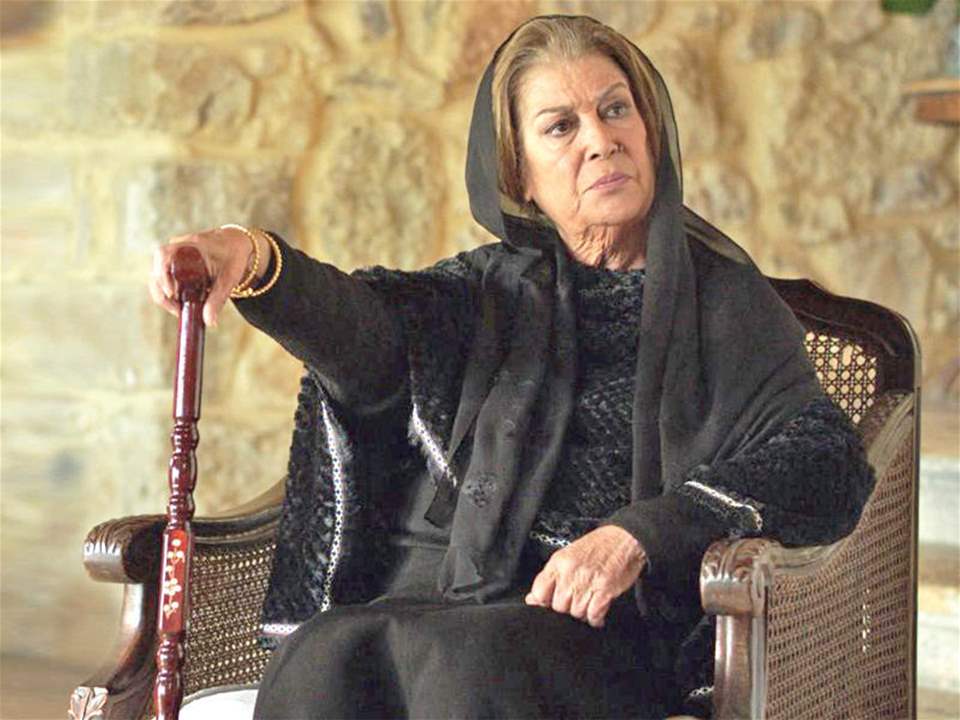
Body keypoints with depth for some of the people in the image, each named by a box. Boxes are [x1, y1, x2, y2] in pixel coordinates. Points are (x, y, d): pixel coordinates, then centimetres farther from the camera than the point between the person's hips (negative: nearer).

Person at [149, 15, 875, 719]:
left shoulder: (721, 296, 12)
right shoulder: (493, 290, 19)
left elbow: (830, 463, -3)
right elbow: (366, 328, -3)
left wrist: (642, 532, -18)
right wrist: (255, 261, -25)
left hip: (610, 623, -2)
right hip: (435, 595, 3)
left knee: (475, 656, -35)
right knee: (329, 655, -30)